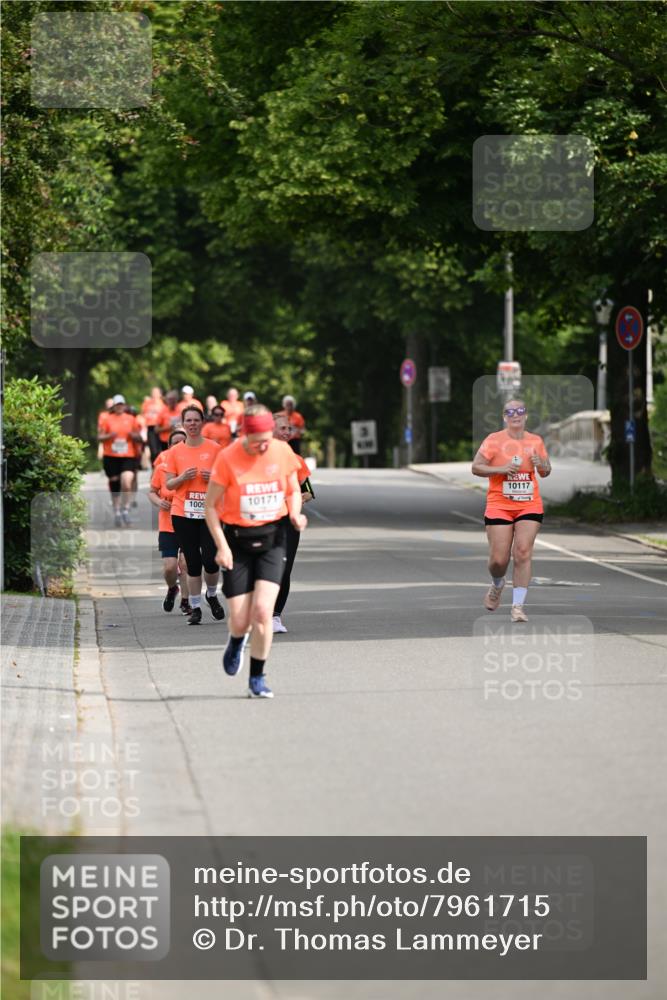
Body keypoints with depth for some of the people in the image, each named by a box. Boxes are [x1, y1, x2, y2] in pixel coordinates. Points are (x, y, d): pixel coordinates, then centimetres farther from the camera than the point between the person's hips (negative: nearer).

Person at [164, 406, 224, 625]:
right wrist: (182, 478, -12)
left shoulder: (214, 448, 2)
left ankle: (212, 595, 19)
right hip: (183, 514, 1)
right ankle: (195, 607, 12)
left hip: (210, 512, -1)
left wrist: (214, 478, -12)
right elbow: (168, 484, 7)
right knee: (193, 562, 2)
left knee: (211, 560, -10)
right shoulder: (175, 451, 5)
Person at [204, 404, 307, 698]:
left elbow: (293, 490, 13)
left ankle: (257, 679, -1)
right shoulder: (227, 458, -12)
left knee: (262, 609, -15)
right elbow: (211, 505, -5)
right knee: (240, 619, -1)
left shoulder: (283, 452, -3)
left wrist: (295, 514, -9)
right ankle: (236, 642, 38)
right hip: (237, 540, -1)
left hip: (272, 538, 1)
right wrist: (222, 546, -13)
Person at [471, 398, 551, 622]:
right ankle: (497, 585, 33)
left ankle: (518, 606, -8)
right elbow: (476, 467, -5)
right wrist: (501, 469, -18)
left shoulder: (536, 441, 8)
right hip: (499, 506, -2)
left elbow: (545, 472, 18)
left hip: (529, 505, 2)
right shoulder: (494, 440, -2)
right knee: (499, 559, -3)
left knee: (523, 553, -12)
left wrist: (541, 465, -5)